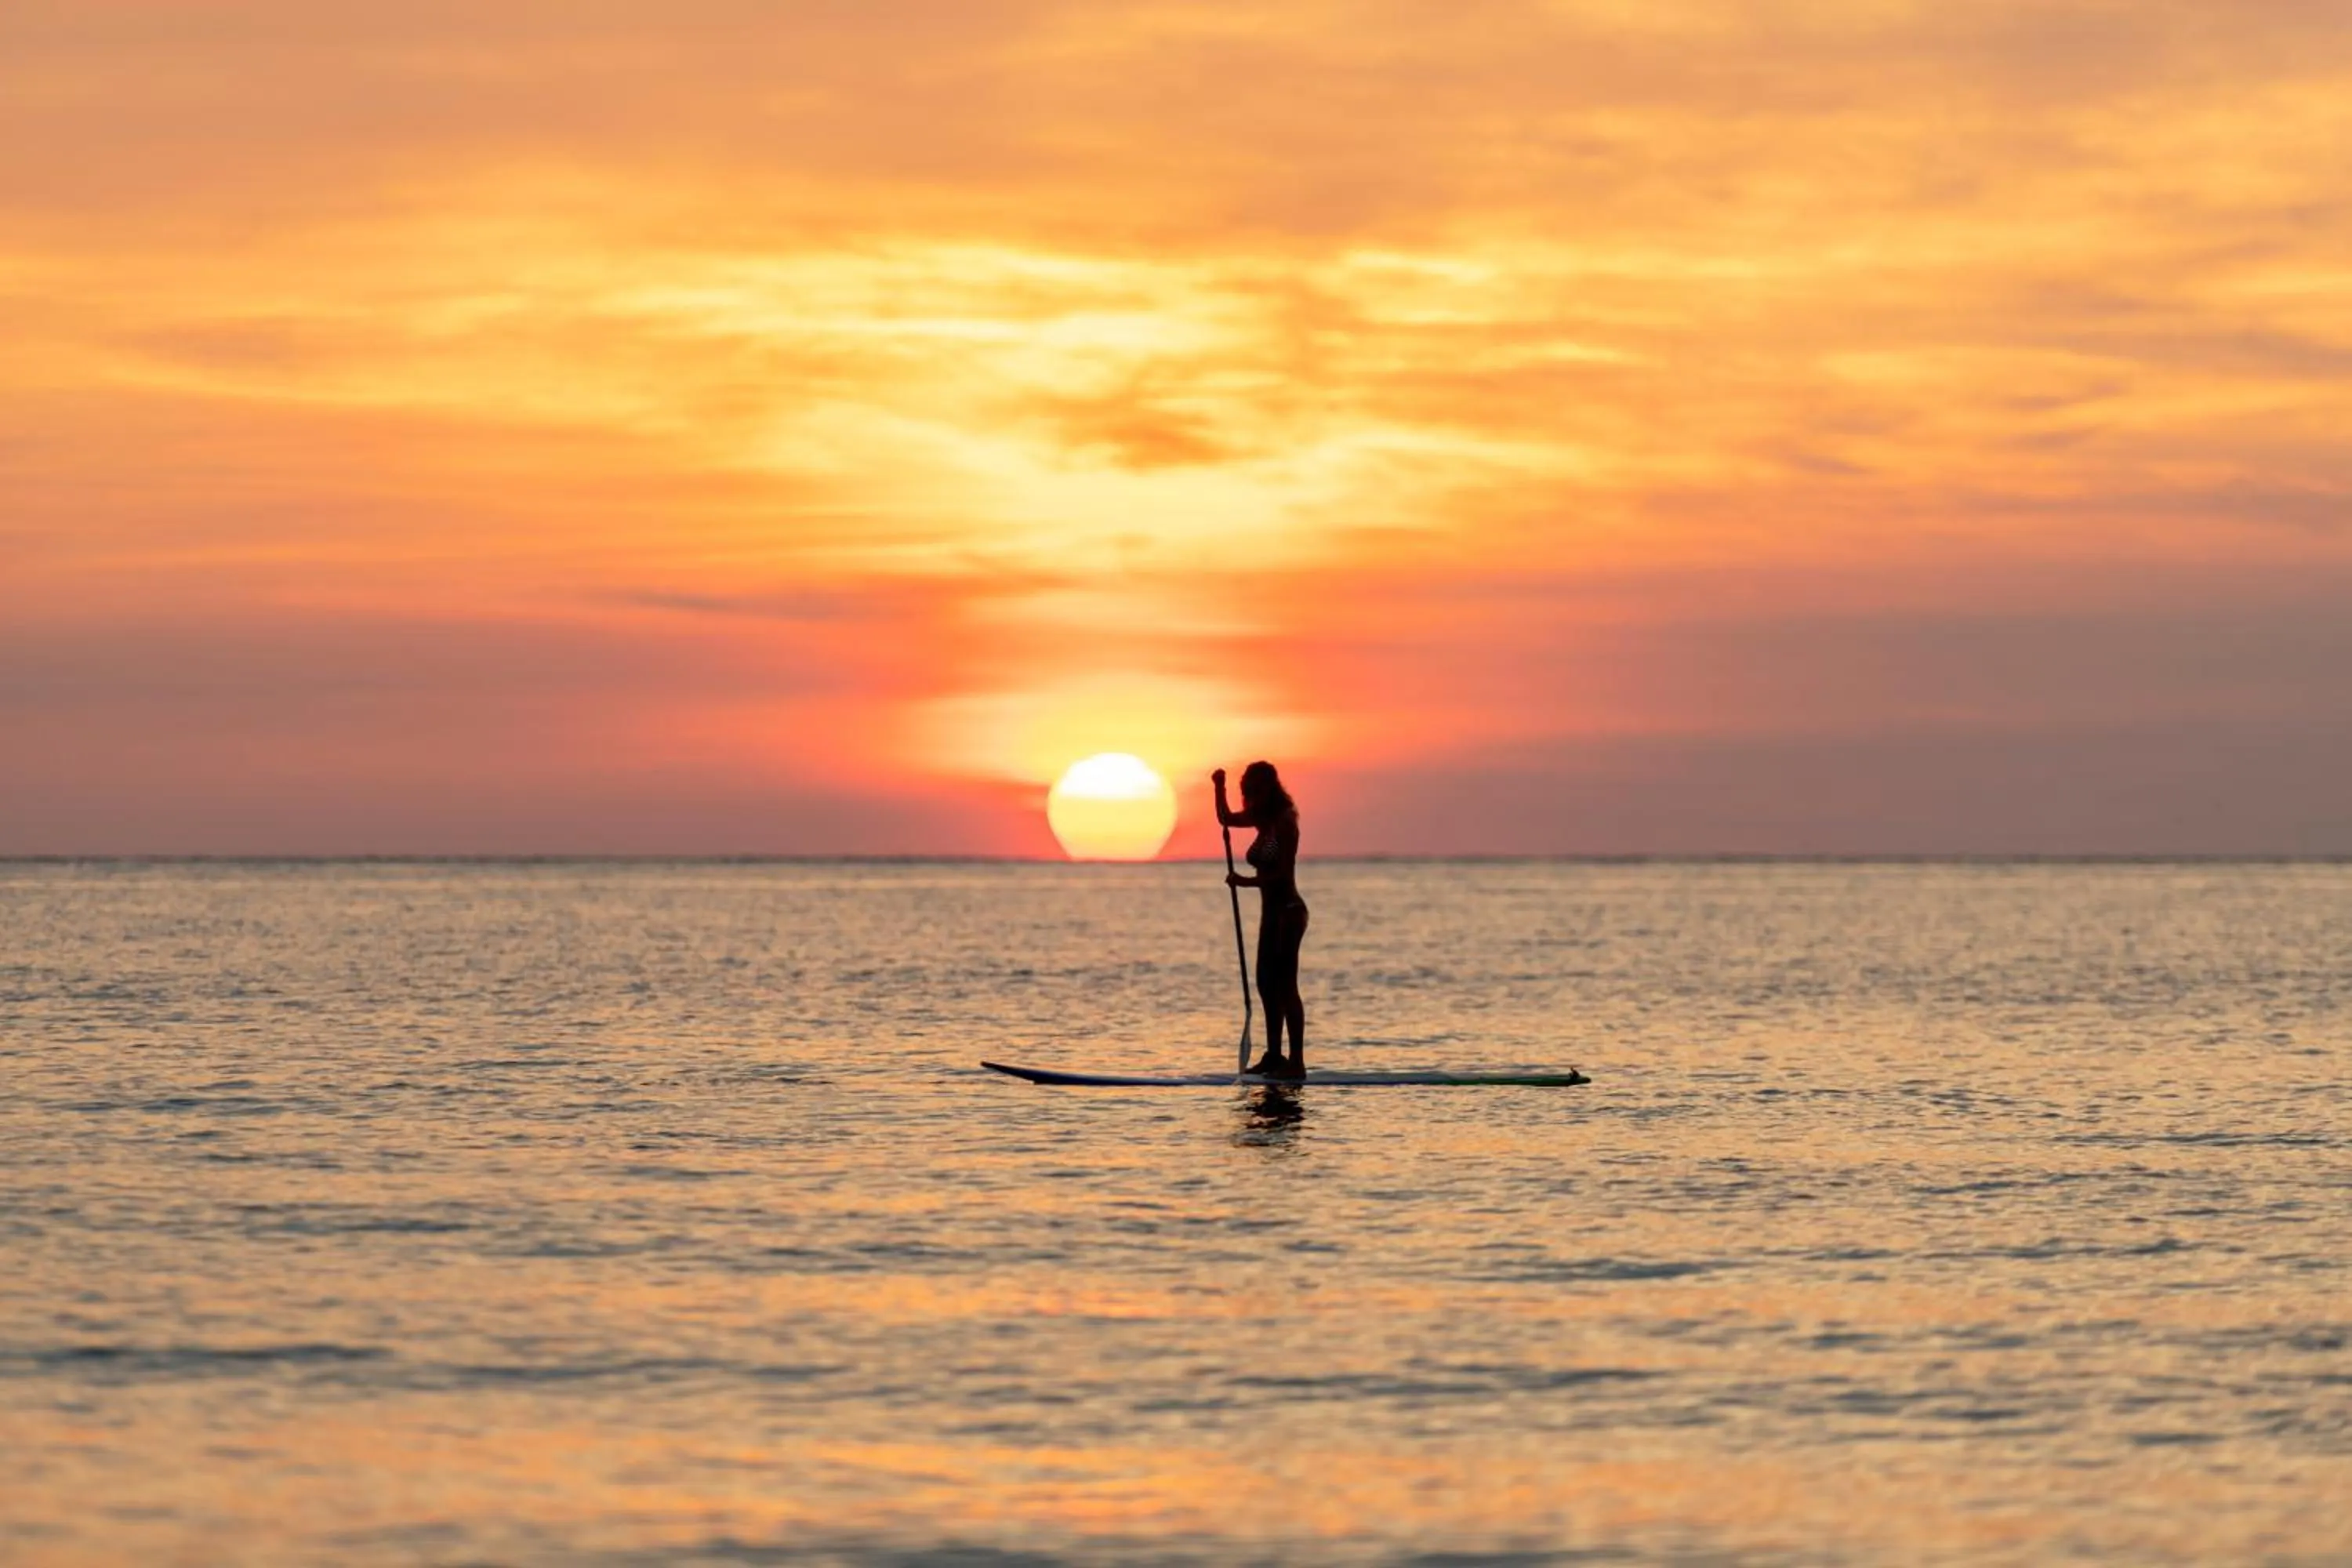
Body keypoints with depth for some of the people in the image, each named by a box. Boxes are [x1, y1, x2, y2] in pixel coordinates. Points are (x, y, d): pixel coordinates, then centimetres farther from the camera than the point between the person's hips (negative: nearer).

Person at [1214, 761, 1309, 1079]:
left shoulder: (1284, 822, -14)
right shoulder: (1264, 820, 11)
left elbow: (1284, 873, -20)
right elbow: (1226, 819, 26)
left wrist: (1247, 881, -24)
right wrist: (1219, 788, 12)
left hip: (1287, 911, -9)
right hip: (1272, 912, 9)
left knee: (1285, 986, -10)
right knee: (1267, 985, 12)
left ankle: (1297, 1062, -11)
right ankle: (1274, 1055, 19)